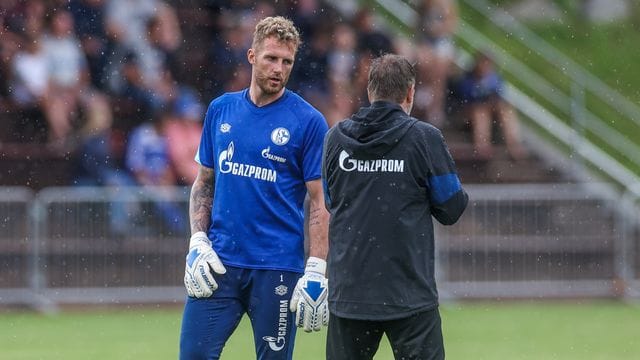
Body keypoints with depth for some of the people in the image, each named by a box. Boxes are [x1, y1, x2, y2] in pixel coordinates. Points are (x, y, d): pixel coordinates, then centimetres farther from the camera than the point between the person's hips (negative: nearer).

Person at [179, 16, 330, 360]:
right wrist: (198, 243, 2)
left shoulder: (308, 121, -3)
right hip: (220, 263, 3)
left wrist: (315, 272, -12)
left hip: (278, 267, -3)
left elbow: (320, 202, -4)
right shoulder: (221, 110, 9)